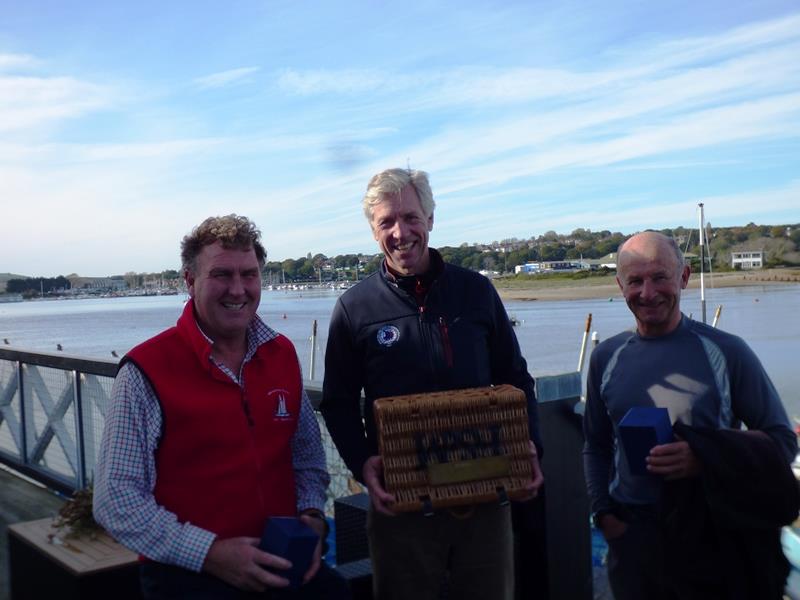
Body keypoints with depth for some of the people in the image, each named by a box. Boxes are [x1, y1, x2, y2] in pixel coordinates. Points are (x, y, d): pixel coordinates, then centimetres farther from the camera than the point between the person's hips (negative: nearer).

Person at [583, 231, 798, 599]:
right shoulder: (606, 358, 4)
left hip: (713, 539, -2)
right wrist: (605, 514, 0)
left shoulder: (725, 351, -5)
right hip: (632, 538, 2)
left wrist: (707, 459, -19)